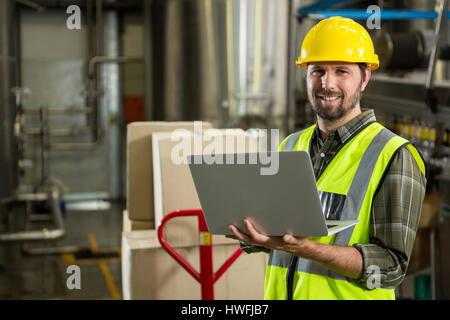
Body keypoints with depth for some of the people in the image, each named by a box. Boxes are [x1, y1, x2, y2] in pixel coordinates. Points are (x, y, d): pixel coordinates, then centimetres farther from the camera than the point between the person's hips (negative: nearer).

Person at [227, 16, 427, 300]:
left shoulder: (395, 156, -10)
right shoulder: (290, 147, 8)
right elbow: (255, 241, 12)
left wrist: (301, 247, -28)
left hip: (348, 294, -4)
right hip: (281, 293, 5)